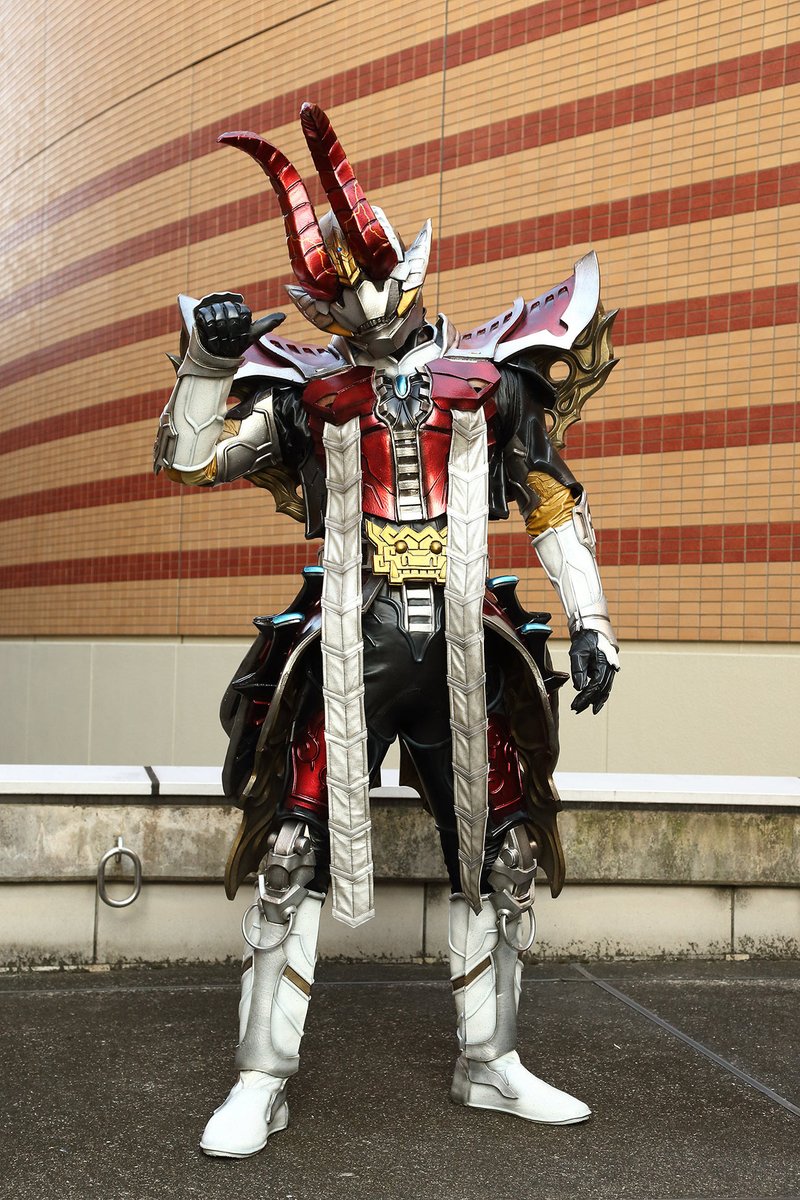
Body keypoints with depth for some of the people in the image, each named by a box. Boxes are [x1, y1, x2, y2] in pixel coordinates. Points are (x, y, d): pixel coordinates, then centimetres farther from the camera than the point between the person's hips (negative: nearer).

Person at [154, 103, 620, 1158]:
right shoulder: (306, 389, 7)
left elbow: (554, 504, 11)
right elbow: (189, 461, 4)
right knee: (294, 853, -4)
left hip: (467, 646, 2)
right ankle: (262, 1081, 7)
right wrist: (208, 359, -9)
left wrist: (590, 622, 7)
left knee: (499, 851, 8)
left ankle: (491, 1065, 25)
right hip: (346, 646, -1)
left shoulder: (489, 376, 8)